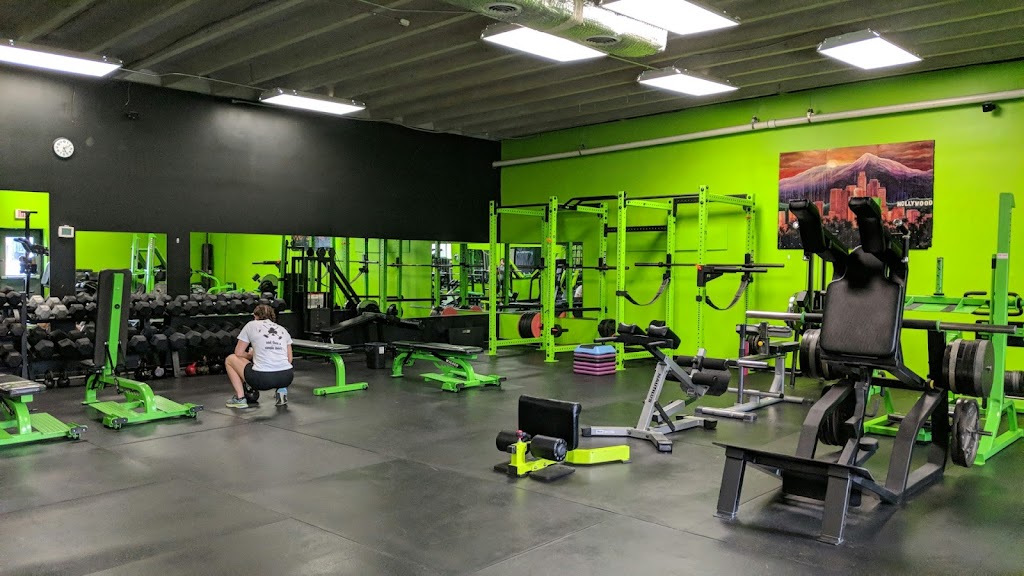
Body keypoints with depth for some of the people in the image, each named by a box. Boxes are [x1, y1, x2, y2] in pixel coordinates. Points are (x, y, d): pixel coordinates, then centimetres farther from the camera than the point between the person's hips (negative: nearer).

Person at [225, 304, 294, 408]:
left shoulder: (252, 325, 11)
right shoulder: (282, 329, 21)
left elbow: (238, 353, 12)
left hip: (263, 379, -4)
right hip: (287, 378, 4)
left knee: (230, 359, 22)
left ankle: (240, 398, 17)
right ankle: (282, 390, 15)